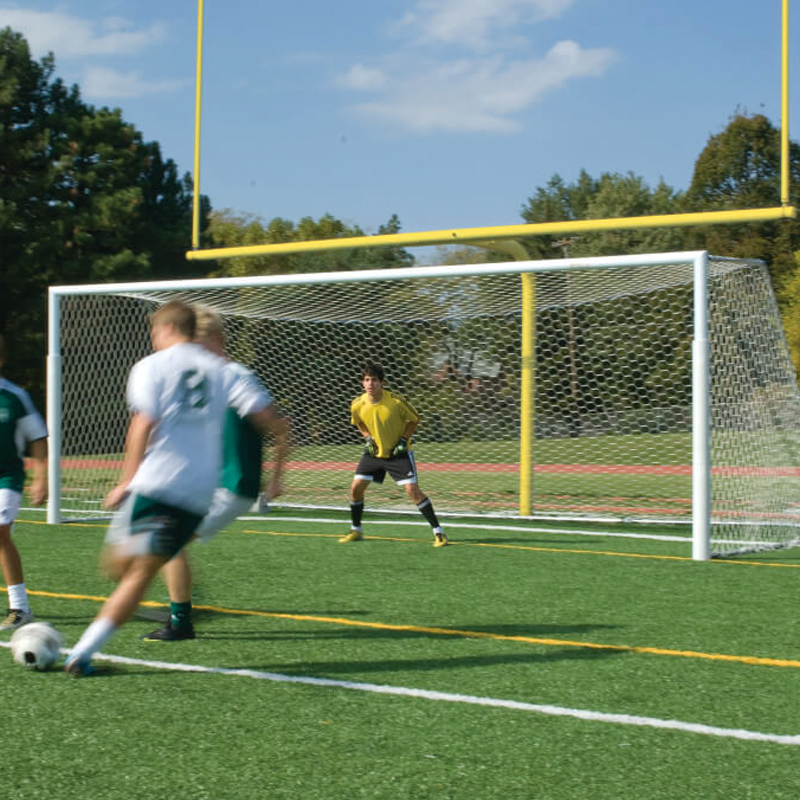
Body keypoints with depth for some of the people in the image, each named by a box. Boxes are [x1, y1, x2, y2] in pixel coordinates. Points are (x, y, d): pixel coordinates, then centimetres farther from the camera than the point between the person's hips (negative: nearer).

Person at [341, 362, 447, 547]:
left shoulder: (396, 401, -22)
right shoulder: (357, 405, -12)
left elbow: (414, 419, -5)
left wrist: (404, 440, -14)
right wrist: (368, 438, -4)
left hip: (398, 453, -4)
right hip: (374, 452, 4)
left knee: (412, 490, -14)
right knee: (355, 488, -2)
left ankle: (438, 531, -4)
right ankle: (356, 530, 20)